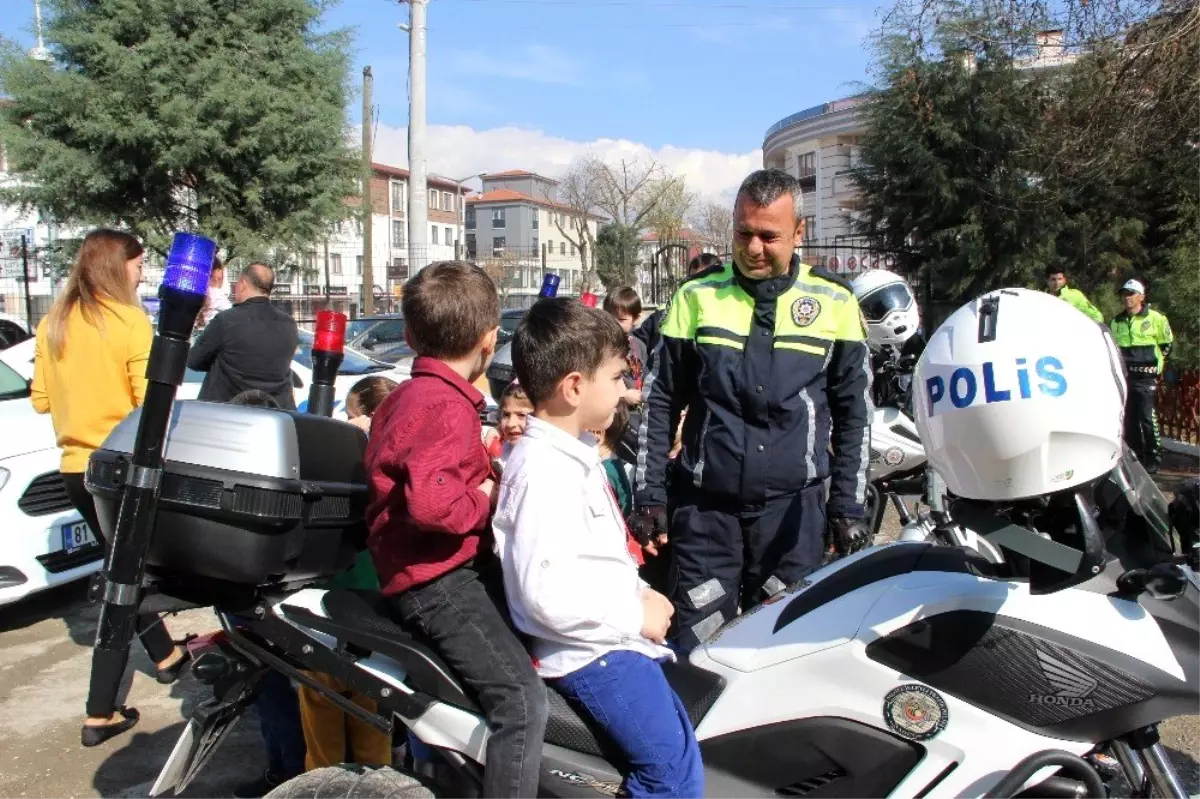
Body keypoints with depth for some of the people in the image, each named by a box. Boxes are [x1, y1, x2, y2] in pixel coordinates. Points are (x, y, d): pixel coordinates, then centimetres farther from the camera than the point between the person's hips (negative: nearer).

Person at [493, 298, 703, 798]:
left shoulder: (572, 452, 10)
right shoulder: (544, 471, -22)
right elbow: (546, 594, -28)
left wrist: (639, 593, 7)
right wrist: (636, 616, -18)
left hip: (612, 635, 10)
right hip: (590, 650, -10)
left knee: (690, 731, 21)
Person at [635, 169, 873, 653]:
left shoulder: (835, 304, 2)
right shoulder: (697, 296, 3)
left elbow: (853, 414, 6)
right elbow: (661, 402, 7)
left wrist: (848, 507, 0)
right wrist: (648, 496, 2)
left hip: (794, 507, 0)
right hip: (705, 505, 0)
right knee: (697, 650, 3)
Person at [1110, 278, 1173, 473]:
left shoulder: (1155, 318, -1)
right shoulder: (1116, 322, 13)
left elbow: (1167, 344, 5)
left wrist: (1154, 361, 4)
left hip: (1146, 377, -5)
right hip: (1124, 377, 5)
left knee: (1148, 418, -8)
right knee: (1129, 420, 8)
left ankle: (1154, 458, 0)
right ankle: (1135, 457, 17)